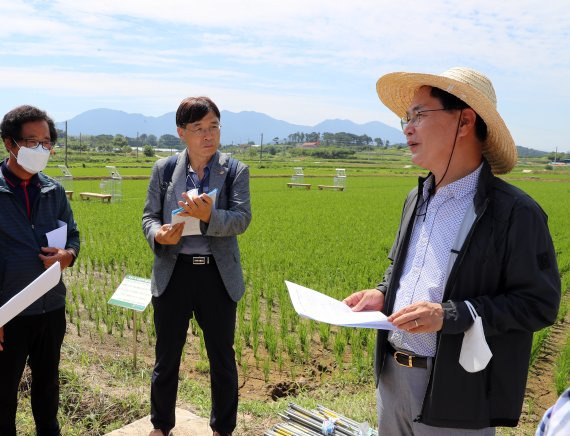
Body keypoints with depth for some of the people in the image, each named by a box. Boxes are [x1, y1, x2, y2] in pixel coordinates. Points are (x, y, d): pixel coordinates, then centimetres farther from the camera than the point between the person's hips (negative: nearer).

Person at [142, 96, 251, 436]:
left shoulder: (235, 170, -2)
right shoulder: (164, 169, 2)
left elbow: (242, 219, -12)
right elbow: (149, 215, 4)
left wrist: (209, 216, -32)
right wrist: (158, 234, -19)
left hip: (218, 274, 0)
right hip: (174, 272, 1)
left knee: (222, 357, 12)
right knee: (167, 356, 14)